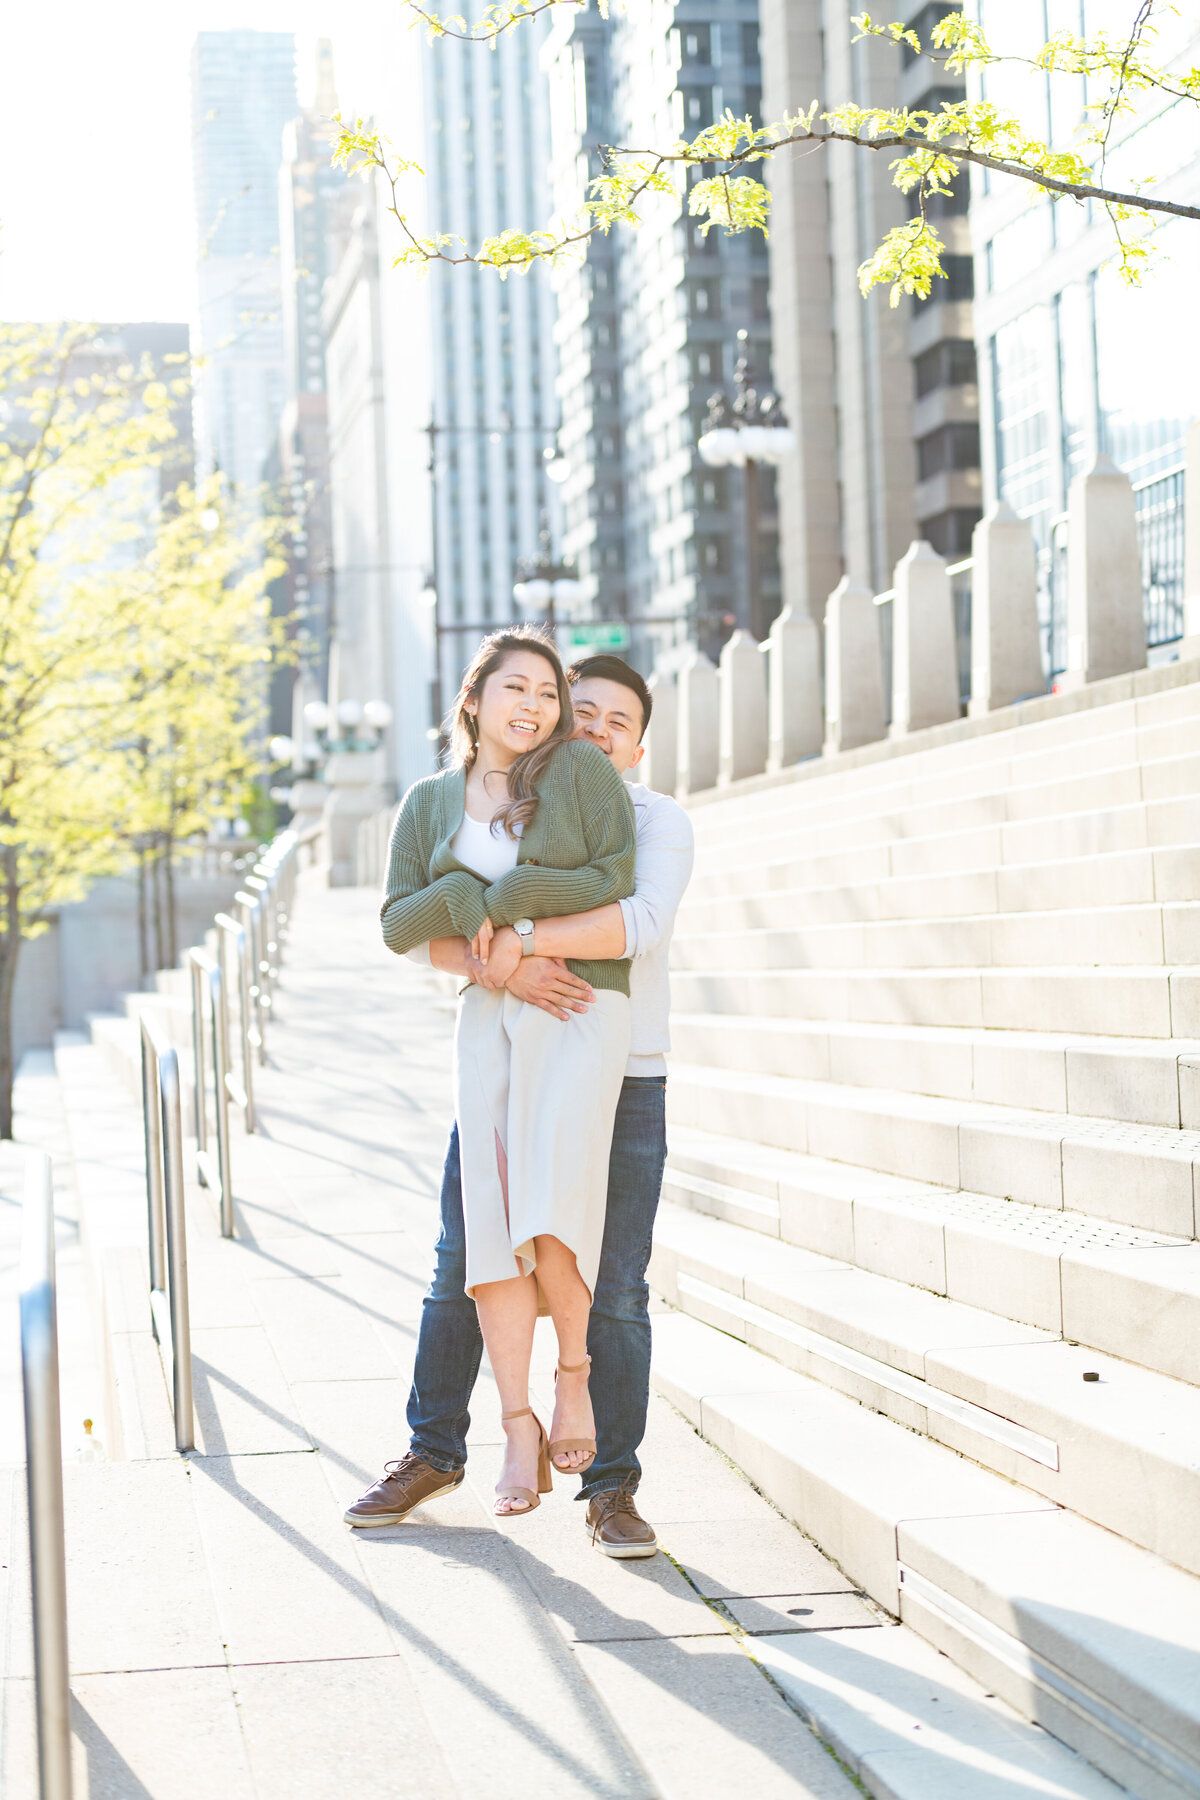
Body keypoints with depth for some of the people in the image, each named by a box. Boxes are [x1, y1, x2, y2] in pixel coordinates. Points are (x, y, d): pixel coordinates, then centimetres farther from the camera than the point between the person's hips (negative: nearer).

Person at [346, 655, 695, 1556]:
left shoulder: (659, 822, -2)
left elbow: (642, 923, -22)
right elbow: (429, 931, -6)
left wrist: (519, 937, -25)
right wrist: (504, 968, -25)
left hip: (621, 1084, -2)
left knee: (614, 1290, -2)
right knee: (463, 1269, 8)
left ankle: (613, 1489, 9)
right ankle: (434, 1453, 25)